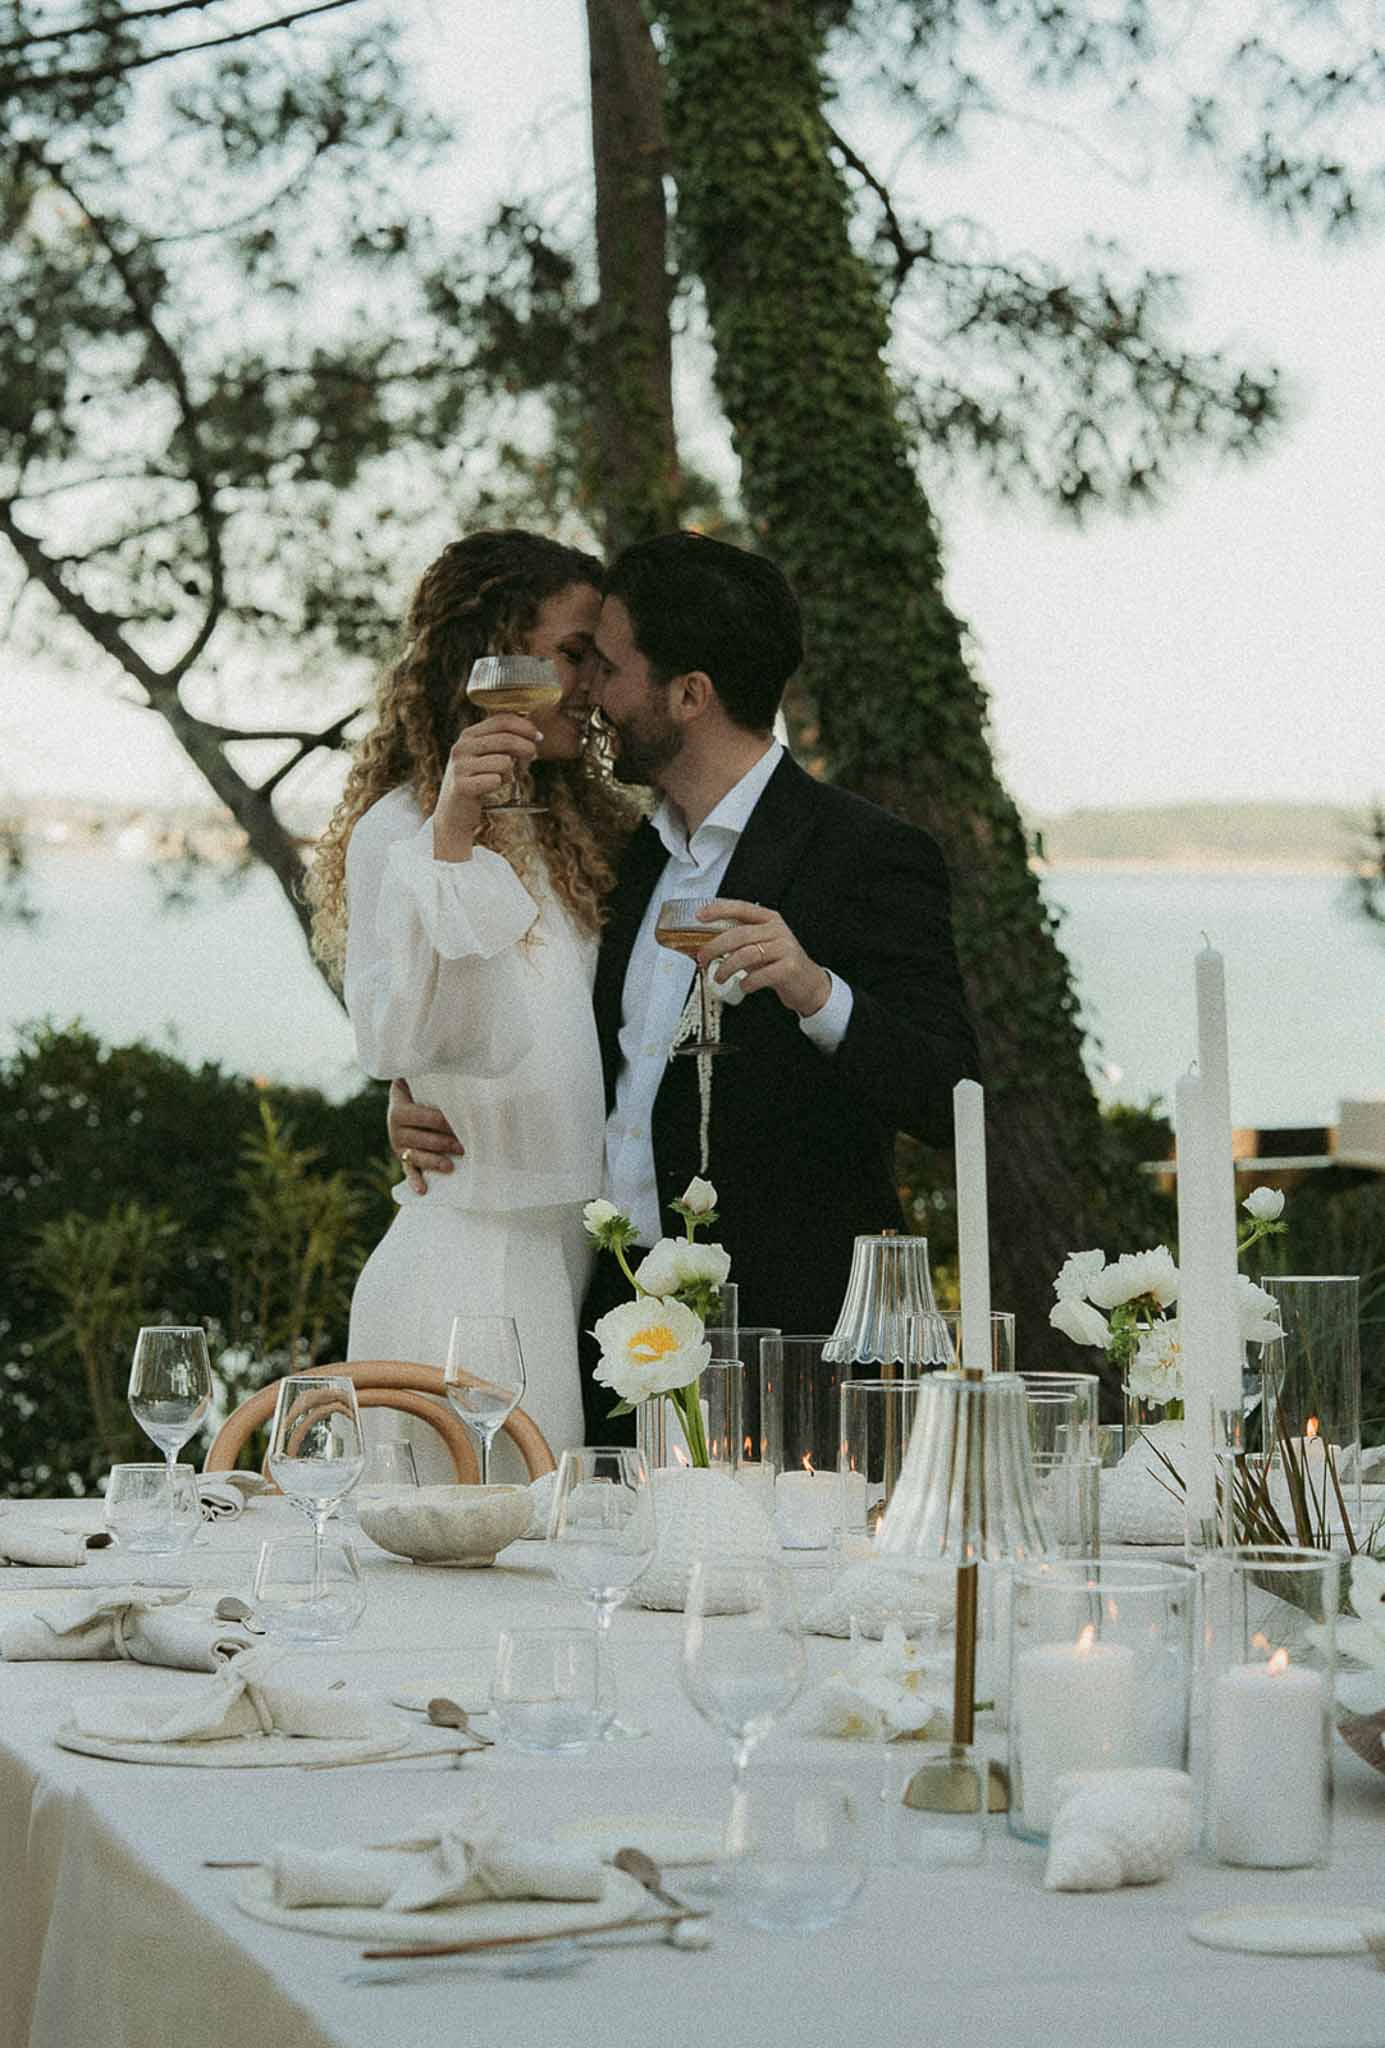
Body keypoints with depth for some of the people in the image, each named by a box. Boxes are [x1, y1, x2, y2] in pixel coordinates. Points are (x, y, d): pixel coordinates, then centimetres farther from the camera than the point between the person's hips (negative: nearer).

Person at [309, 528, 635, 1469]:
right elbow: (396, 1040, -22)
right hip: (470, 1267, -8)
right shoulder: (401, 830, -8)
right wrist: (449, 844, -28)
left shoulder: (579, 822, 17)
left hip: (576, 1262, 8)